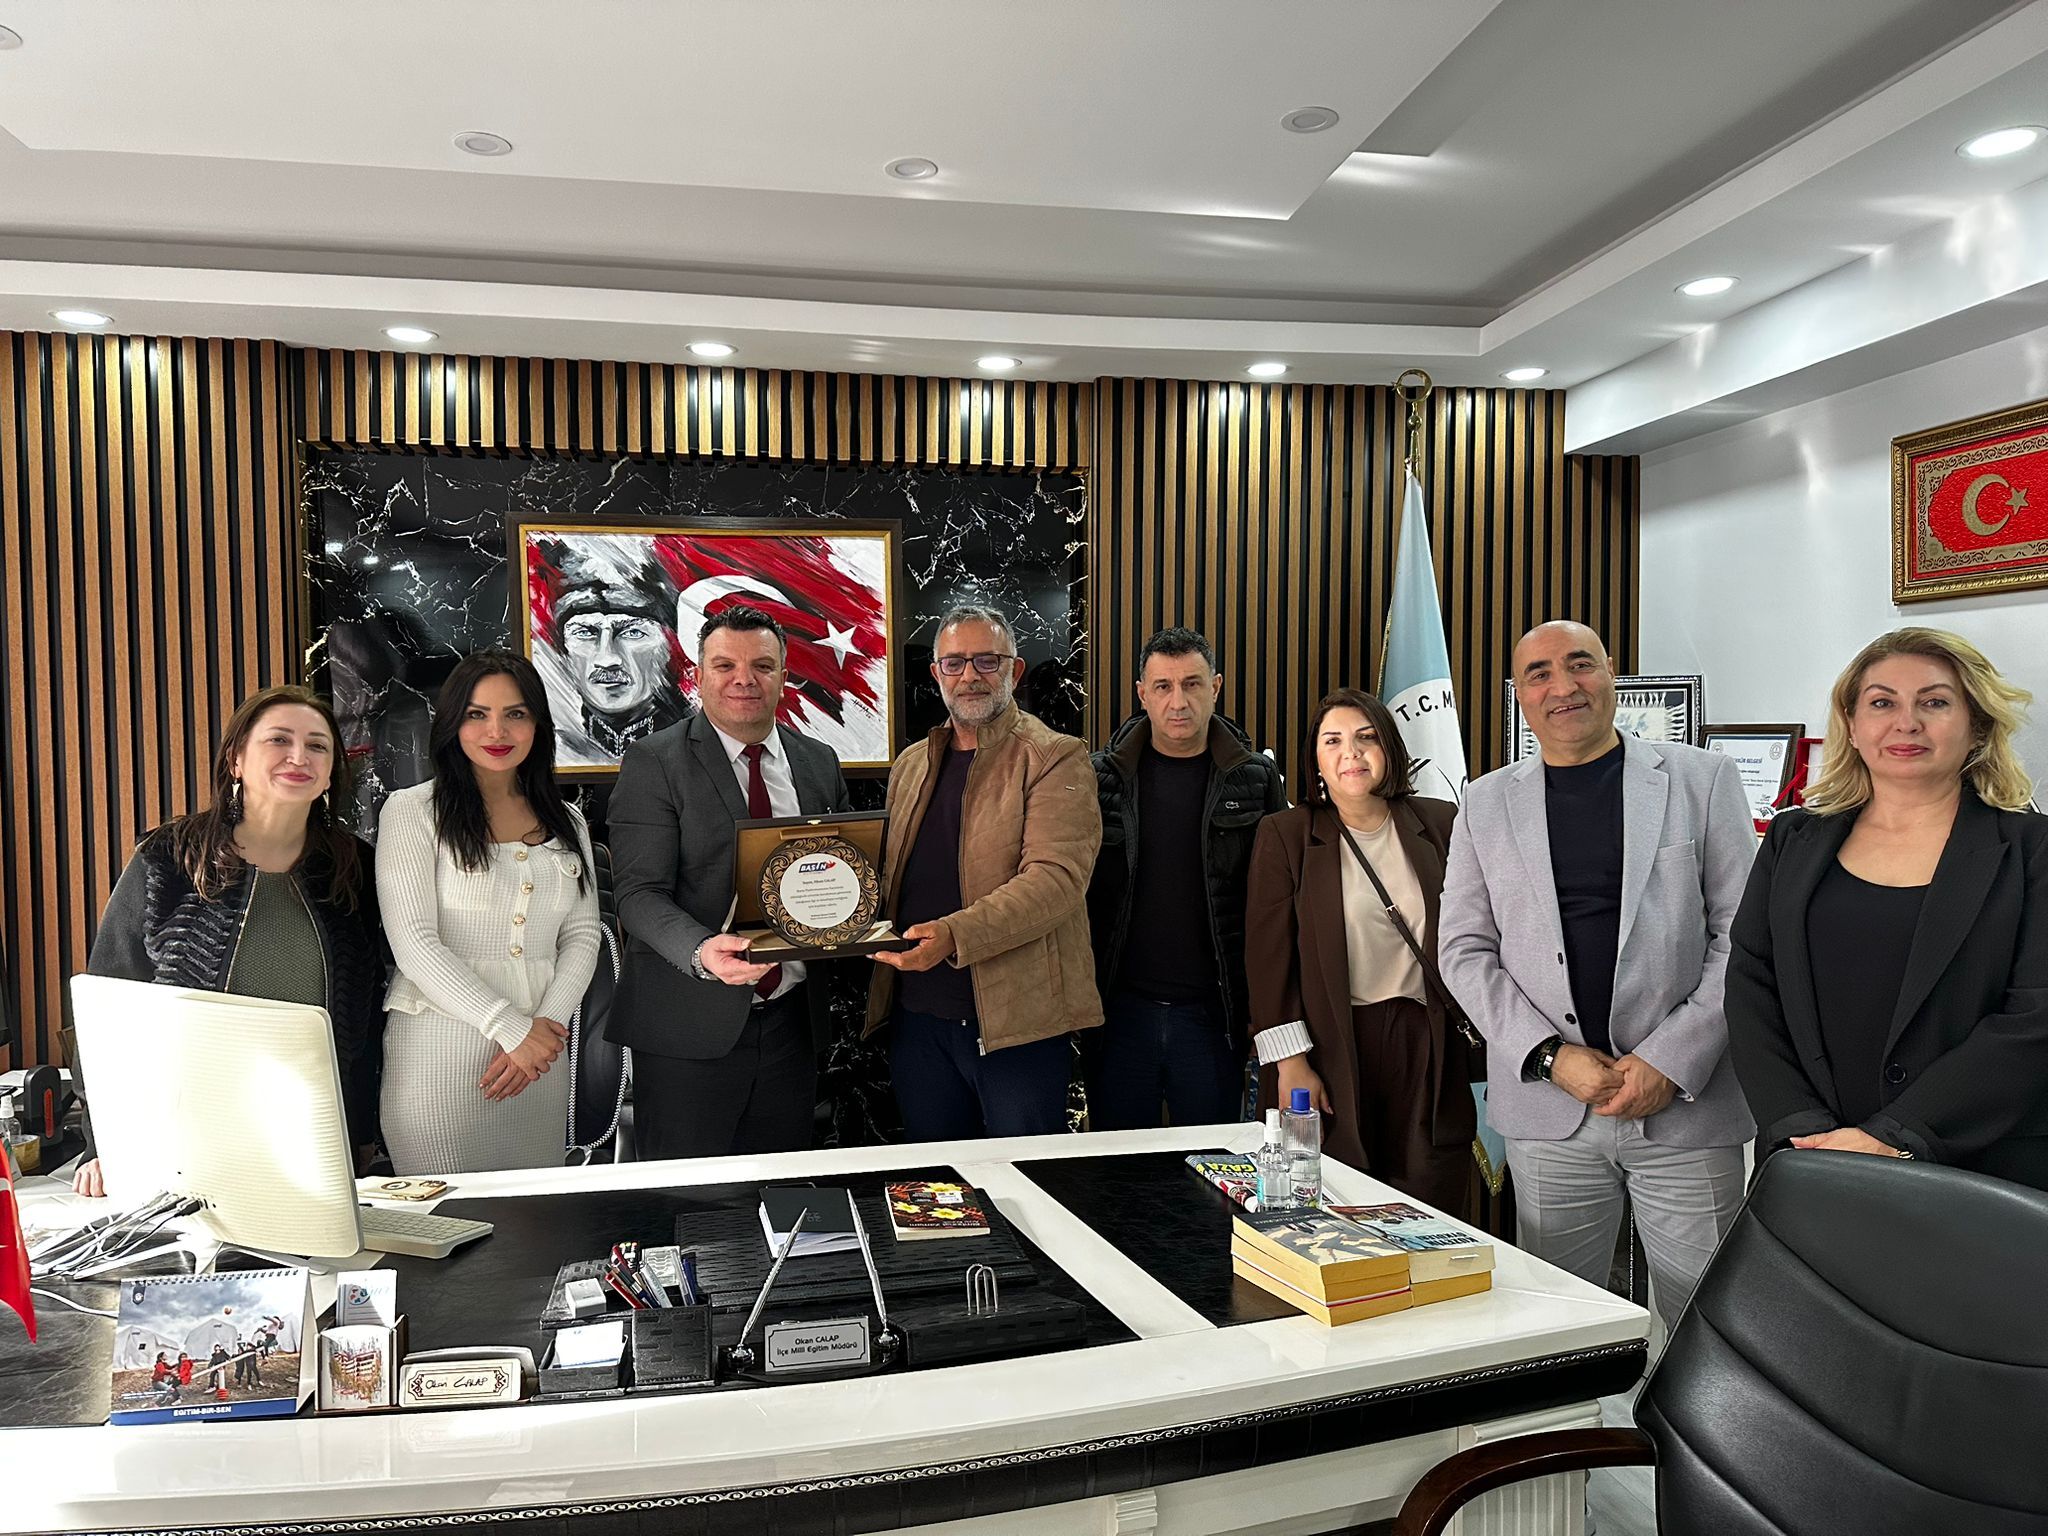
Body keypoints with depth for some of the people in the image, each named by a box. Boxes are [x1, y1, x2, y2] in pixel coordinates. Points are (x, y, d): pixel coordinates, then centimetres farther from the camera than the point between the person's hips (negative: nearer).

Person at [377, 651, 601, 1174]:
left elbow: (583, 936, 9)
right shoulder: (412, 810, -2)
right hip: (439, 1046, -4)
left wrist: (547, 1025, -7)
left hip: (541, 1048, 4)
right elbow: (415, 945, -10)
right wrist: (512, 1029, -15)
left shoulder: (565, 820, 13)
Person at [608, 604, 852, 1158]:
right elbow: (641, 894, -11)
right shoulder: (652, 764, -5)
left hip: (792, 1020, 5)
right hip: (689, 1026, -4)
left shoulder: (820, 763, 10)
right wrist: (702, 952, -30)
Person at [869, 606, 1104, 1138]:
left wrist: (954, 935, -29)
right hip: (917, 1017, 6)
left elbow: (1057, 877, -18)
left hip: (1018, 1018, -5)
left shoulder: (1056, 759, -6)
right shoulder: (910, 764, 15)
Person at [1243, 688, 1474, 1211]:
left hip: (1426, 1049, 2)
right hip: (1333, 1050, -2)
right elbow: (1269, 956, -3)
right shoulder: (1284, 835, 0)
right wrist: (1290, 1062, -9)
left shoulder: (1438, 824, 8)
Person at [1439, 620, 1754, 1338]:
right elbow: (1465, 951, 5)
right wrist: (1553, 1056, -7)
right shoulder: (1487, 803, 8)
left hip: (1687, 1101, -1)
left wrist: (1672, 1060, -10)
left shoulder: (1702, 779, 4)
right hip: (1547, 1102, 2)